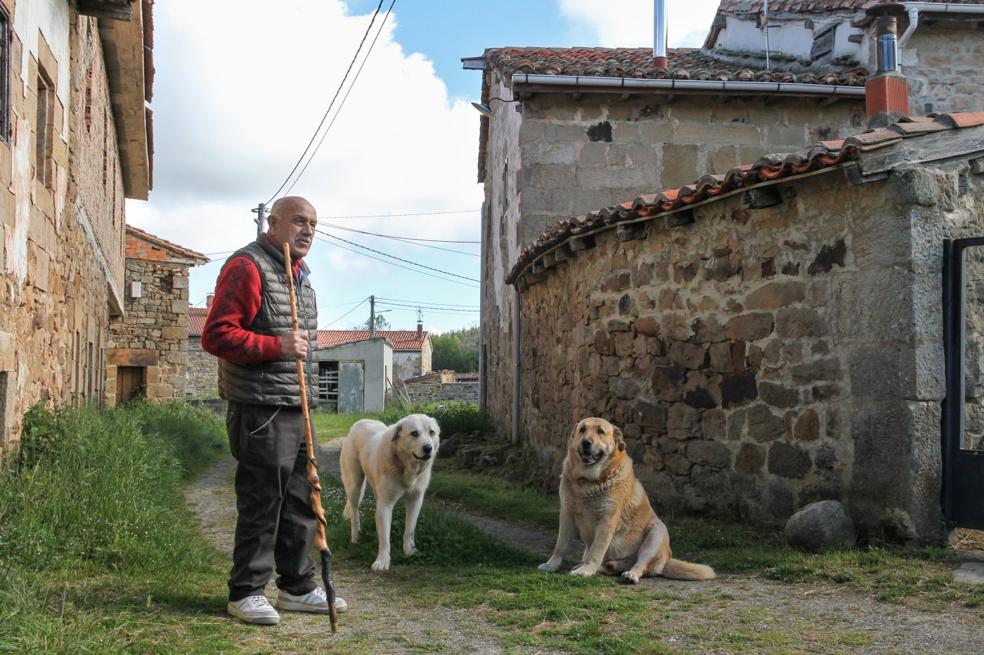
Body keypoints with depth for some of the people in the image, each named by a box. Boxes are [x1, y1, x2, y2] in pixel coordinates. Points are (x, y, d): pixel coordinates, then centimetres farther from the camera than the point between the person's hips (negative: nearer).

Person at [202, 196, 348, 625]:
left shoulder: (300, 274, 19)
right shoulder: (248, 266, -10)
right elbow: (216, 335, -17)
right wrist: (276, 346, -24)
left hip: (297, 409, 9)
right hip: (260, 409, -9)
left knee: (301, 501, 12)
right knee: (261, 502, -4)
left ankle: (297, 587, 23)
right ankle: (246, 592, 8)